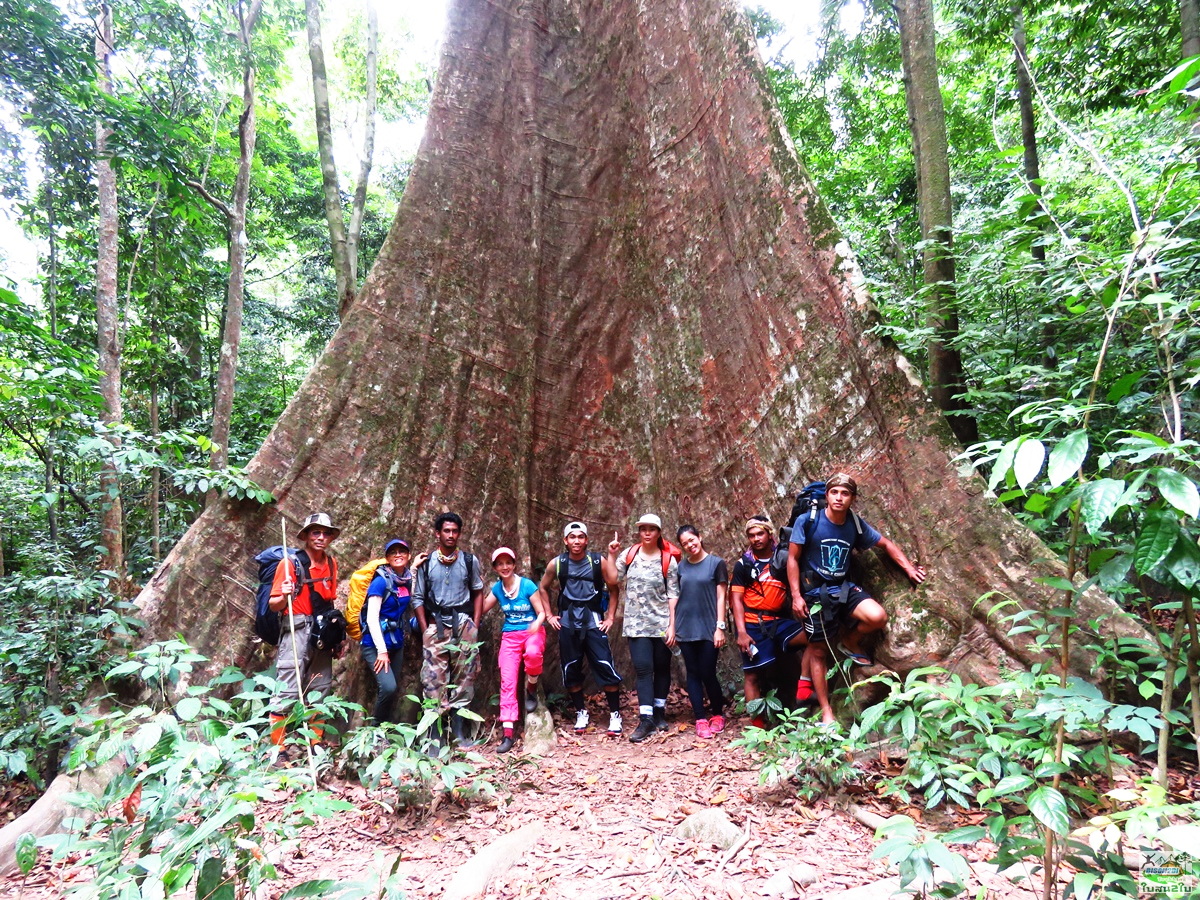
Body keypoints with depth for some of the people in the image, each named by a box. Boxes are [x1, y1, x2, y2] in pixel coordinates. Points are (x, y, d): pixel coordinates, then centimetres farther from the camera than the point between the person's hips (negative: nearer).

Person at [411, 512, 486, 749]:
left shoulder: (469, 561, 7)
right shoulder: (426, 563, 5)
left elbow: (478, 593, 12)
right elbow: (418, 598, 8)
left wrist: (475, 625, 3)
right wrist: (425, 629, -1)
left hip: (464, 623, 1)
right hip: (436, 624, -1)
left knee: (465, 676, 2)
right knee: (434, 679, -5)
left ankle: (460, 732, 13)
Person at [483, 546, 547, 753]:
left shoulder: (528, 585, -10)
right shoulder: (497, 588, 5)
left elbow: (542, 612, -8)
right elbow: (482, 608, 12)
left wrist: (537, 624, -28)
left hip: (532, 632, -4)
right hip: (510, 636, 4)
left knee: (533, 653, -38)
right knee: (507, 682, -7)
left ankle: (531, 690, -7)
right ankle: (507, 733, -3)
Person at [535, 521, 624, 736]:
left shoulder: (598, 562, -5)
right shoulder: (556, 564, -1)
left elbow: (613, 589, 6)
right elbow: (543, 588, 15)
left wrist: (610, 617, 1)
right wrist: (549, 615, 9)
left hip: (593, 622, -2)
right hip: (567, 623, 2)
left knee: (606, 668, -7)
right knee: (571, 670, 8)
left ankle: (615, 715, 7)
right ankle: (581, 713, 25)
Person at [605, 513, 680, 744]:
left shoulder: (668, 560, -3)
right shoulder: (629, 554, 3)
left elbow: (673, 595, -4)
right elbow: (612, 578, 3)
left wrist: (672, 625, -8)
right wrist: (611, 555, -6)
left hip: (661, 624, 0)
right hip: (636, 623, 0)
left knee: (662, 668, 11)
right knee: (643, 668, -6)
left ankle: (659, 712, 27)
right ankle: (646, 719, -4)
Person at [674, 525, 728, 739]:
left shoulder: (716, 563, -1)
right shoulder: (681, 566, 8)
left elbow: (721, 597, -3)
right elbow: (675, 597, 10)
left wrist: (720, 627, -8)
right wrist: (673, 627, 7)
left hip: (708, 629, -3)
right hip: (686, 630, 3)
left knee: (708, 674, -1)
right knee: (693, 674, 5)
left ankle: (718, 714, 21)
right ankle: (700, 719, 12)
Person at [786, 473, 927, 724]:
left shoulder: (856, 525, -2)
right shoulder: (807, 521, -13)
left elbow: (886, 544, 13)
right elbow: (793, 558, -8)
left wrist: (909, 568, 4)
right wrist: (796, 595, -13)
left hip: (845, 588, 4)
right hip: (815, 592, -3)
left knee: (877, 617, -22)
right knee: (818, 650, 1)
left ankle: (850, 643, 11)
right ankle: (826, 712, 14)